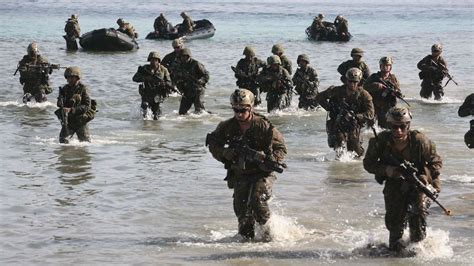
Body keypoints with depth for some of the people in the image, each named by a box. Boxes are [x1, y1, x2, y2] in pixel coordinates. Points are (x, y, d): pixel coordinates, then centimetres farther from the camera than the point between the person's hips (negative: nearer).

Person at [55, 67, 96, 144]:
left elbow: (87, 106, -18)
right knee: (63, 139, -12)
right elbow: (59, 104, 7)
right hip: (68, 120, 3)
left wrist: (71, 110, -28)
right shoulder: (65, 89, 4)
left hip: (81, 120, -3)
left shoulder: (83, 89, -11)